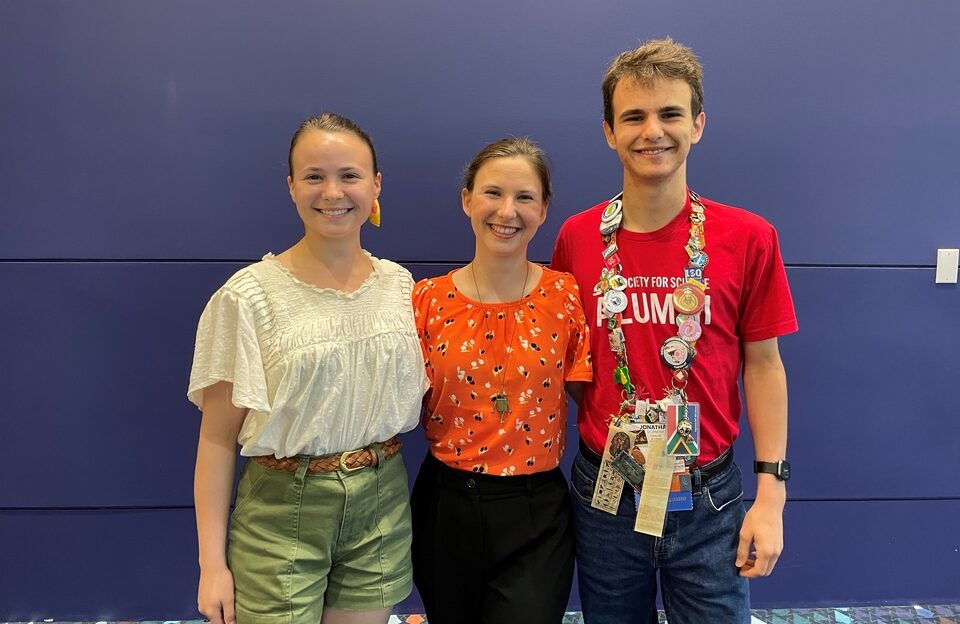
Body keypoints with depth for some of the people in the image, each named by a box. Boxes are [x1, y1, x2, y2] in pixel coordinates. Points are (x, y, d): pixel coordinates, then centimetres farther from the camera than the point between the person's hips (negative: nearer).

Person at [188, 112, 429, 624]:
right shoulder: (248, 296, -11)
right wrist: (212, 563, -7)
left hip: (382, 505, 4)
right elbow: (218, 437, -8)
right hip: (282, 510, -3)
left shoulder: (402, 286, 1)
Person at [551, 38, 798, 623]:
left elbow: (762, 364, -2)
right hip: (604, 494, 1)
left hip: (709, 499, -1)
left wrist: (771, 495, -5)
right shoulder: (576, 238, -4)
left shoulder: (748, 238, -8)